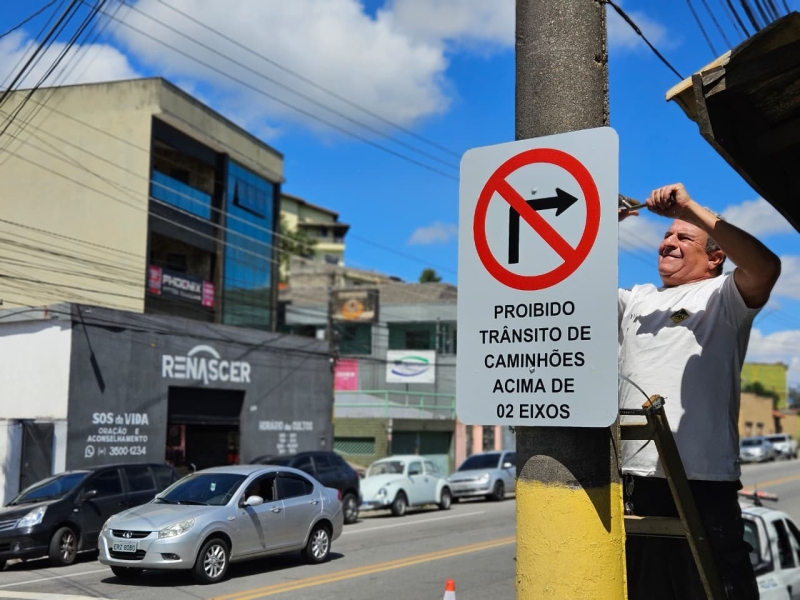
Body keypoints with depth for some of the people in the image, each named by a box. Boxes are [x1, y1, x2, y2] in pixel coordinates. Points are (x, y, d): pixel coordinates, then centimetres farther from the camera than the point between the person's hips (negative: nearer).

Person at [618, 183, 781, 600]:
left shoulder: (722, 297, 3)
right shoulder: (635, 300, 20)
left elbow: (766, 267, -16)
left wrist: (690, 209, -15)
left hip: (703, 485, -5)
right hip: (632, 482, 6)